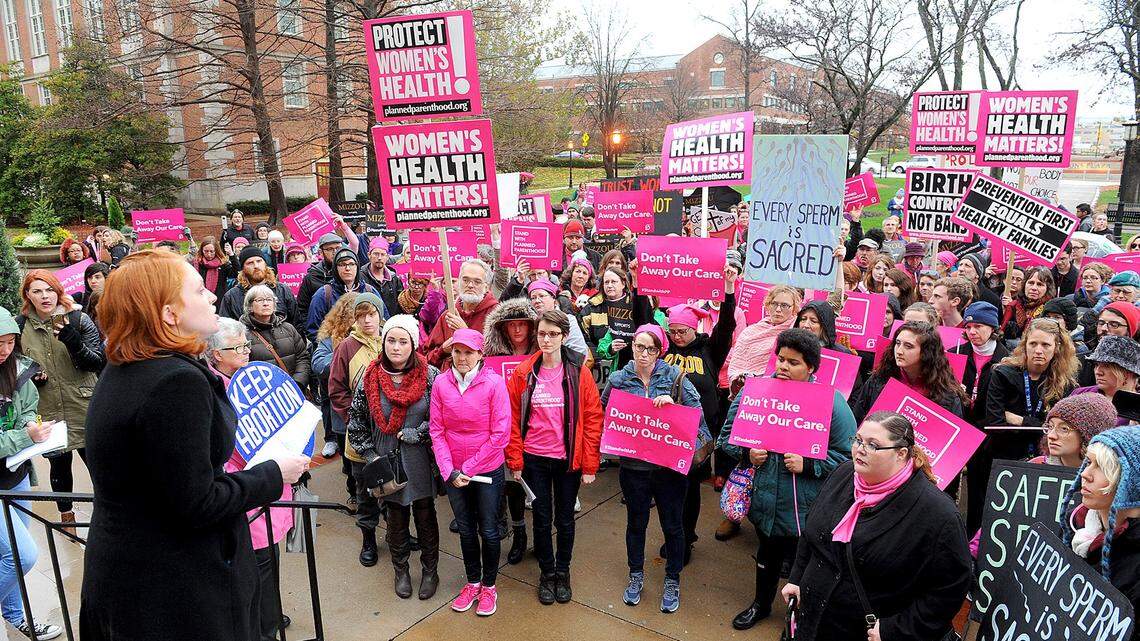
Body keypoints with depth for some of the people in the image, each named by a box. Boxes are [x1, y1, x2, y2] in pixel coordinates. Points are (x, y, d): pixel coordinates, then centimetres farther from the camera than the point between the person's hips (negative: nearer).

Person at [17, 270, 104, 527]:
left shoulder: (79, 320, -5)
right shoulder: (20, 326, 1)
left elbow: (97, 363, -9)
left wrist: (73, 340, -25)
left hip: (84, 409, -2)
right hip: (48, 413, 2)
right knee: (59, 467, 14)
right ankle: (66, 514, 34)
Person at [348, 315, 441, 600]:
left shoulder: (430, 376, -9)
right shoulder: (370, 378, -4)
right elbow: (356, 420, 2)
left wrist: (414, 434, -16)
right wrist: (370, 455, -5)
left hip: (421, 463, -1)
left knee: (426, 517, 12)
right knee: (396, 518, 15)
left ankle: (430, 570, 32)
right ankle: (401, 570, 36)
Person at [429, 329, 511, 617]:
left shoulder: (494, 383, -15)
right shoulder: (441, 383, -7)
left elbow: (500, 434, -15)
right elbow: (437, 431, -4)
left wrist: (468, 468, -14)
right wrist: (449, 471, -12)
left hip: (487, 471, -3)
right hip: (453, 473, 3)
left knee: (488, 531, 10)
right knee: (466, 530, 18)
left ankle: (488, 586, 31)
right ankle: (472, 582, 37)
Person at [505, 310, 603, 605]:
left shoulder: (579, 372, -8)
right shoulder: (523, 373, -5)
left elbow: (593, 419, -7)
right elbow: (512, 419, -1)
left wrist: (589, 465, -8)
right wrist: (515, 462, -3)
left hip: (568, 459, 0)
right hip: (534, 459, 1)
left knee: (565, 519, 14)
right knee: (542, 519, 12)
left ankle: (563, 571, 36)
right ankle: (547, 572, 33)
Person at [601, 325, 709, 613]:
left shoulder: (675, 378, -6)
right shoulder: (618, 380, -2)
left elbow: (697, 414, -7)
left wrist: (673, 403, -22)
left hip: (670, 465, -1)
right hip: (633, 466, 1)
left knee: (672, 525, 12)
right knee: (636, 523, 18)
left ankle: (672, 580, 33)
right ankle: (636, 576, 39)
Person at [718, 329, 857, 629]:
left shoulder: (830, 401, -14)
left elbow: (848, 455, -14)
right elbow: (728, 435, 4)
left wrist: (807, 465, -24)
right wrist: (746, 454, -14)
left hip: (806, 508, -3)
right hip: (764, 500, 4)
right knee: (768, 553, 26)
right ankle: (761, 604, 51)